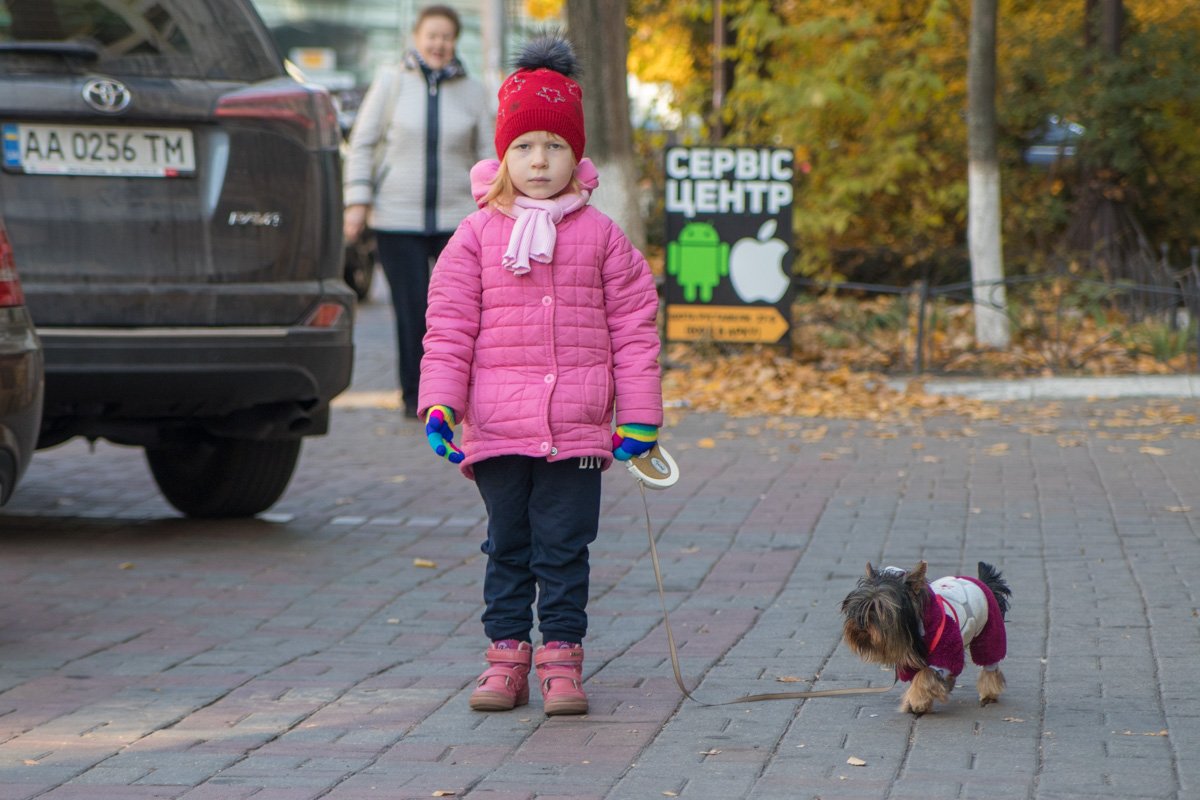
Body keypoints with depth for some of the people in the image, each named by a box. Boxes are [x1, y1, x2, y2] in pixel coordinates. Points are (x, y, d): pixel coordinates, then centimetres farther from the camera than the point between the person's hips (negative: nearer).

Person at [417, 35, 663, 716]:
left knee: (563, 549, 2)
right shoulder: (478, 235, 4)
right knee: (507, 549, 9)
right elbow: (449, 327, 4)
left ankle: (561, 658, 7)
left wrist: (639, 417, 2)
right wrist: (440, 406, -6)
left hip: (576, 431, -1)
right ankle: (507, 654, 15)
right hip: (496, 429, 1)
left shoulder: (601, 236, 4)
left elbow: (634, 326, 5)